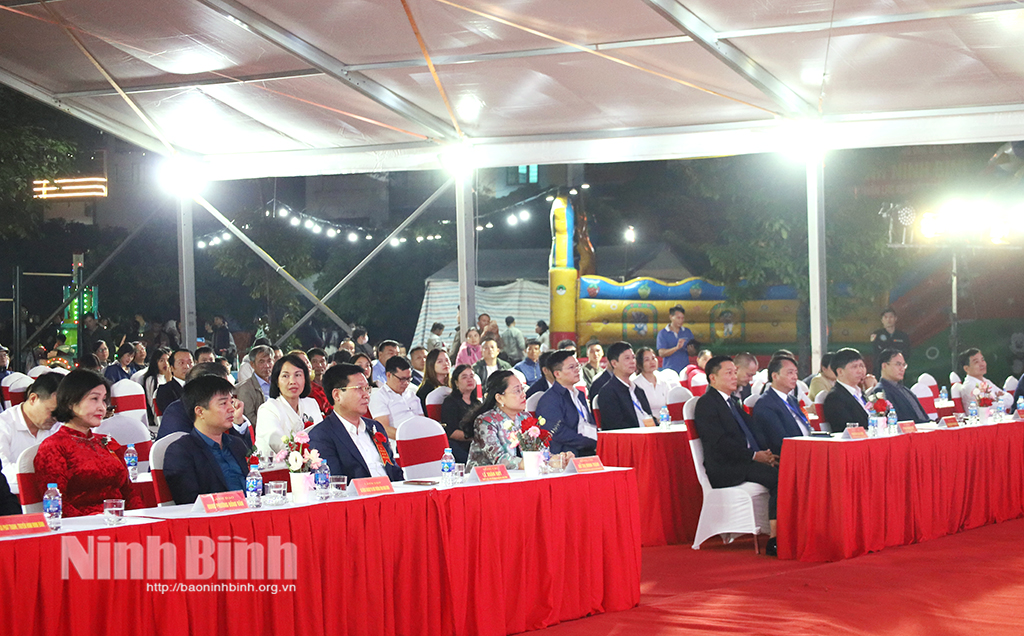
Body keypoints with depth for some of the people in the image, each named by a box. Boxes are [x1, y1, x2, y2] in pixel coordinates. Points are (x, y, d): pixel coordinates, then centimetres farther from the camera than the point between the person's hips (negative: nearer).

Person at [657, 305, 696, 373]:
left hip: (685, 370, 2)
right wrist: (677, 348, -21)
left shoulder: (688, 332, 13)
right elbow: (661, 353, -8)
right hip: (670, 370, -2)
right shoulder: (662, 333, 3)